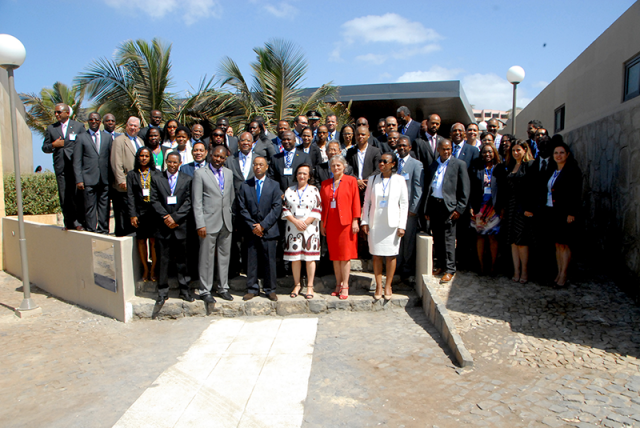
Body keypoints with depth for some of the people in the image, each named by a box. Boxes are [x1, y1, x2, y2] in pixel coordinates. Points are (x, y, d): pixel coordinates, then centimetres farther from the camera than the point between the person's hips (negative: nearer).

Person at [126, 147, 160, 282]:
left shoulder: (157, 174, 9)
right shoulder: (132, 174, 9)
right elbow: (130, 196, 3)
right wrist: (132, 215, -5)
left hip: (155, 211, -1)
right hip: (140, 212, 1)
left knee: (154, 240, -2)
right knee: (141, 240, 5)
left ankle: (153, 270, 7)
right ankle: (145, 269, 16)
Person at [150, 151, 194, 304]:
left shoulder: (187, 180, 6)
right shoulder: (157, 179, 8)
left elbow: (188, 202, -1)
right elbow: (154, 201, 1)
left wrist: (175, 217, -10)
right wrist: (166, 216, -11)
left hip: (180, 226, 0)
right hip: (162, 226, 0)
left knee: (182, 260, 6)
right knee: (162, 260, 3)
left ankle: (184, 290, 17)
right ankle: (162, 292, 13)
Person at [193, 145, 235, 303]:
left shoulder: (229, 173, 13)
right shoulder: (200, 173, -1)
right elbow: (197, 201, -6)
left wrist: (233, 218, 11)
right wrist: (200, 224, -12)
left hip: (226, 223, 5)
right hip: (209, 223, -4)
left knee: (225, 256, 10)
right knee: (207, 258, 1)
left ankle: (223, 288, 22)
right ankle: (205, 291, 12)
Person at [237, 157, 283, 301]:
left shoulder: (274, 185, 6)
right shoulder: (245, 186, 9)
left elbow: (277, 208, -3)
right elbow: (242, 209, 3)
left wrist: (263, 225, -11)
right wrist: (253, 226, -8)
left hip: (269, 230, -1)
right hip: (251, 230, 1)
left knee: (269, 261, 2)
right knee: (251, 261, 4)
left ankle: (270, 290, 14)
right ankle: (252, 289, 16)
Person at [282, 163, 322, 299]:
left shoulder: (314, 190, 5)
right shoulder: (289, 191, 9)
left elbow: (317, 210, -1)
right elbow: (285, 209, 5)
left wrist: (306, 222, -11)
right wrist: (296, 221, -9)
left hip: (310, 228, -1)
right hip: (293, 228, 2)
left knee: (310, 257, -1)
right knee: (295, 257, 4)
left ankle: (310, 287, 8)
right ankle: (297, 285, 17)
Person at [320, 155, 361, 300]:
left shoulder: (351, 181, 1)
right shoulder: (325, 184, 12)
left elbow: (356, 201, -2)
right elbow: (322, 204, 12)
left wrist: (355, 221, -9)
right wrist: (322, 224, 8)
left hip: (345, 221, -4)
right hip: (331, 222, 4)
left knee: (345, 254, -2)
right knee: (334, 255, 7)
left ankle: (345, 286, 5)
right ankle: (338, 284, 16)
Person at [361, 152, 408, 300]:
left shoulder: (399, 180, 1)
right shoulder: (373, 179, 6)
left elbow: (404, 204, 1)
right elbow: (366, 201, 10)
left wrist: (402, 225, -5)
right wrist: (364, 221, 2)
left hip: (392, 223, -2)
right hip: (375, 223, 2)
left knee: (391, 255, 3)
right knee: (376, 255, 4)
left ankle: (388, 286, 15)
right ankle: (378, 286, 13)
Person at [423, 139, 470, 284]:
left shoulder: (459, 164, 2)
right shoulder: (433, 166, 16)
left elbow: (464, 189, -2)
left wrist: (459, 209, -9)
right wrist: (427, 209, 12)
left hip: (449, 206, -5)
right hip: (434, 205, 5)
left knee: (448, 238, -4)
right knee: (437, 238, 10)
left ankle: (450, 270, 3)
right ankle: (440, 265, 22)